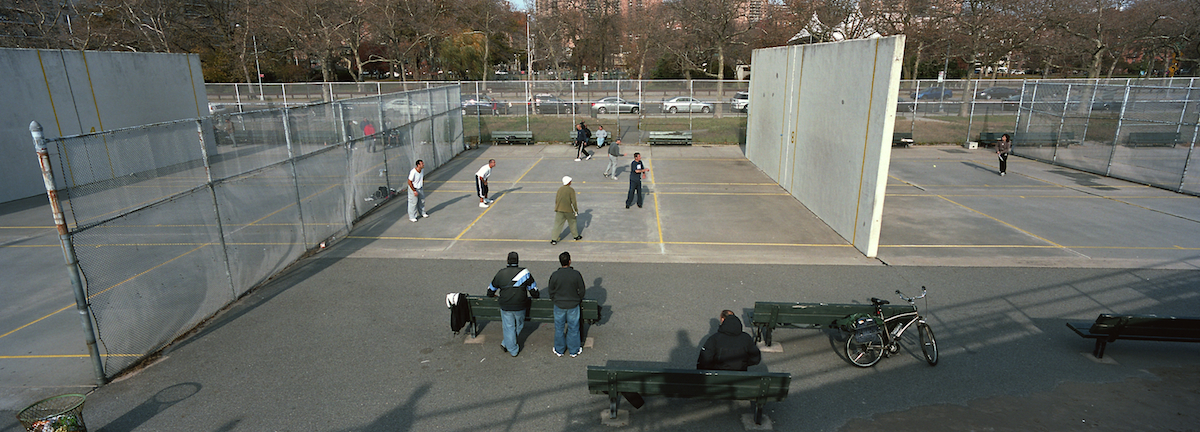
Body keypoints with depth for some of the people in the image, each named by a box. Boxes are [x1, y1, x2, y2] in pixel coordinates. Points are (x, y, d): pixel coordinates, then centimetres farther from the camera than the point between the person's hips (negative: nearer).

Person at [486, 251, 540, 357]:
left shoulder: (500, 273, -2)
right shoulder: (524, 272, -8)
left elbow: (492, 288, 11)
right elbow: (533, 288, 0)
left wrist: (491, 295, 33)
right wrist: (536, 295, 21)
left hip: (505, 306, 1)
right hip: (520, 306, -1)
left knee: (509, 327, 12)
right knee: (519, 326, 21)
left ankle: (513, 350, 22)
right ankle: (506, 344, 30)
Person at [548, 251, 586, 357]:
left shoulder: (554, 275, -13)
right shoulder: (576, 274, -15)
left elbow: (551, 291, -2)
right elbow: (582, 290, -6)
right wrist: (579, 300, 13)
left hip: (559, 305, 1)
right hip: (573, 305, -1)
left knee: (559, 328, 16)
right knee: (573, 328, 14)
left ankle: (559, 350, 29)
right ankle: (574, 350, 26)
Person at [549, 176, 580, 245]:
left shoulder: (559, 189, 5)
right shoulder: (571, 190, -9)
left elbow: (556, 200, 11)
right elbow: (573, 202, -10)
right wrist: (576, 210, 0)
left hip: (559, 210, 3)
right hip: (568, 210, -3)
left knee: (557, 224, 3)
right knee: (572, 222, 17)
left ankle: (553, 239, -1)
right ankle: (576, 236, 31)